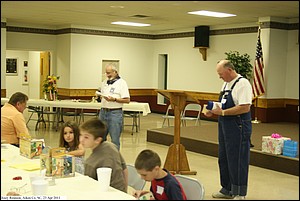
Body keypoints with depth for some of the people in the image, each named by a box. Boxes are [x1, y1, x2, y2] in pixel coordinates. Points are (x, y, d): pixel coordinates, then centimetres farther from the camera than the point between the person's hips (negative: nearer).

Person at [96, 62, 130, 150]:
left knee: (115, 140, -2)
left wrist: (114, 99, -20)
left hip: (115, 113, -6)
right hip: (103, 111, 6)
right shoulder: (104, 82, 15)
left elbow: (127, 100, -10)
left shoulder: (121, 83, -4)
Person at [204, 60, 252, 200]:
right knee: (223, 159, 16)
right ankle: (227, 190, 29)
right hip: (225, 127, 9)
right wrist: (213, 111, 5)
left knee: (237, 161, -1)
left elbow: (245, 108, -23)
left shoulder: (243, 83, -14)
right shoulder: (226, 84, 15)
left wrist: (223, 112, -20)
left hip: (238, 128, -9)